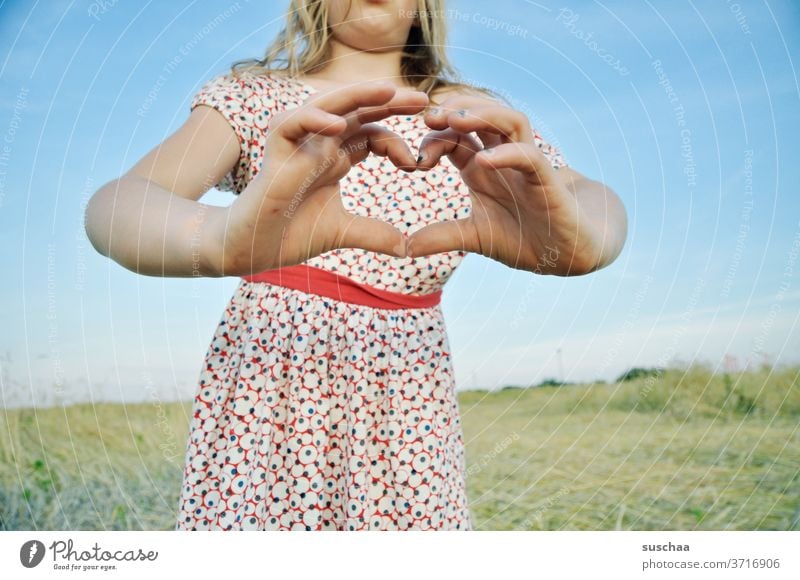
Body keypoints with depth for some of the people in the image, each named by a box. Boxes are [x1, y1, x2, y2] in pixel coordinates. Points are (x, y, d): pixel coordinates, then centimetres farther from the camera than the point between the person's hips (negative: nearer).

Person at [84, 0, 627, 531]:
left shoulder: (473, 123, 5)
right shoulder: (250, 96, 0)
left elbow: (600, 206, -12)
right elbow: (113, 207, -17)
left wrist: (577, 239, -38)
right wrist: (221, 237, -40)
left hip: (408, 408, 2)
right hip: (261, 390, -1)